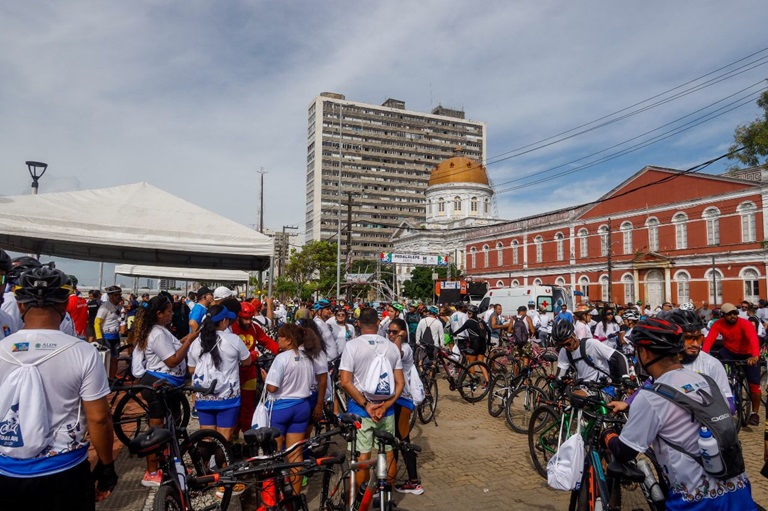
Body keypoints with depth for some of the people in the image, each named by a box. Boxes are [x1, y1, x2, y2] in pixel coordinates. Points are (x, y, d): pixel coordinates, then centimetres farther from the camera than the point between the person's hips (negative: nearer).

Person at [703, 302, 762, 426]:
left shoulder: (745, 324, -28)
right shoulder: (718, 324, -20)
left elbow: (753, 339, -44)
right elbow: (710, 339, -31)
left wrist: (755, 356, -62)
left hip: (747, 355, -2)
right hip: (730, 352, 2)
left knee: (754, 385, -4)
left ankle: (754, 413, 16)